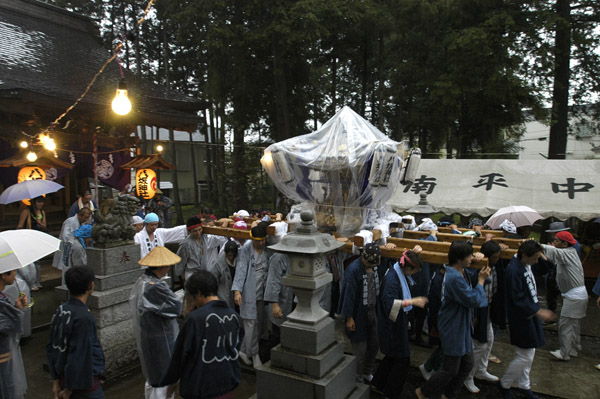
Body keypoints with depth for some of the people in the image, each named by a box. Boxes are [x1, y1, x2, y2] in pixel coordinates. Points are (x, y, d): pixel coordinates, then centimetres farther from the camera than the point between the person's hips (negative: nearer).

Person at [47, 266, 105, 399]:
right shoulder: (84, 318, -25)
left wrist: (56, 381, 16)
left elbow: (52, 348, 9)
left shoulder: (60, 311, 1)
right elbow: (79, 356, -24)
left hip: (64, 377, 8)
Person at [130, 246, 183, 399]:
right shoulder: (156, 286, -29)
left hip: (144, 339, 9)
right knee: (164, 381, 5)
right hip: (160, 341, -9)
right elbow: (176, 307, -21)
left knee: (152, 378, 25)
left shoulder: (141, 281, 1)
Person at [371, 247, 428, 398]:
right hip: (393, 325, -10)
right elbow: (389, 303, -35)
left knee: (393, 356, 22)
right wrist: (412, 301, -39)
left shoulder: (400, 272, 1)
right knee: (402, 360, 2)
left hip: (397, 323, 10)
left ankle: (378, 383, 38)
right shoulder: (391, 279, -27)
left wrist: (413, 253, 8)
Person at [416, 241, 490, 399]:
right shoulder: (455, 278, -29)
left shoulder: (461, 272, 2)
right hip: (453, 329, -10)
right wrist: (481, 280, -12)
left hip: (462, 327, 10)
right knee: (451, 370, 5)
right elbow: (474, 300, -26)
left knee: (467, 365, 20)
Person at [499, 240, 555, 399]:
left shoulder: (526, 265, 2)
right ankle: (504, 384, 20)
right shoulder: (513, 271, -27)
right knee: (524, 356, 0)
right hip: (521, 319, -9)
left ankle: (524, 386, 37)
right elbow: (518, 299, -24)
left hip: (530, 315, 9)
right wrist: (538, 312, -19)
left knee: (529, 353, 20)